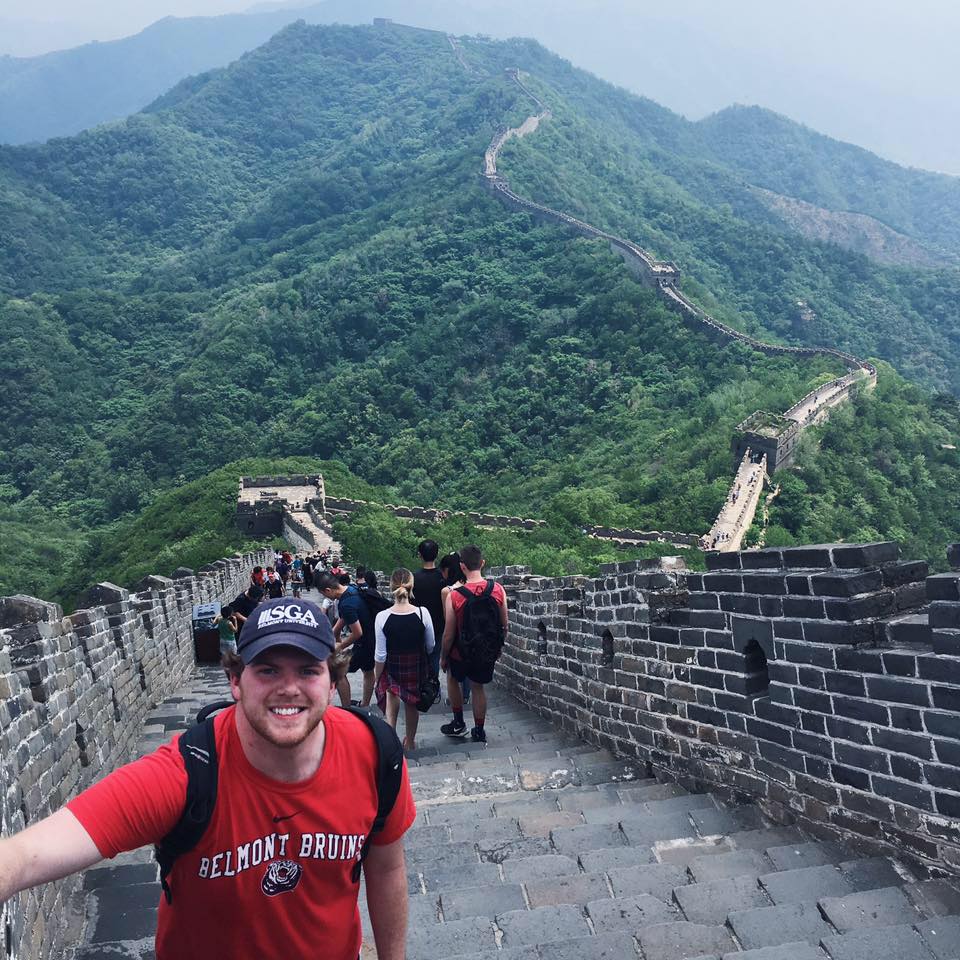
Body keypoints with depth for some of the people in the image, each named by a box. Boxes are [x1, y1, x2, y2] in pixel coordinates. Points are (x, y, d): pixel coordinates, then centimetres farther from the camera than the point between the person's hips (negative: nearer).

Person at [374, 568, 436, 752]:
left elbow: (380, 655, -12)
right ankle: (409, 741, 41)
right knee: (412, 705, 22)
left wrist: (377, 678, 3)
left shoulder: (382, 617, -20)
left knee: (391, 702, 15)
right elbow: (431, 646, -5)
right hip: (417, 667, 2)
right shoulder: (423, 613, -18)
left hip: (391, 668, -2)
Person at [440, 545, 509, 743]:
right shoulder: (497, 589, -12)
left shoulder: (454, 595, -20)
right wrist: (497, 647, 15)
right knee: (478, 687, 20)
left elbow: (449, 634, -13)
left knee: (452, 678, 26)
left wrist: (443, 657, 3)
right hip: (488, 652, 2)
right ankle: (479, 732, 28)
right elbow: (505, 625, -2)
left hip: (462, 652, -2)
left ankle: (458, 723, 31)